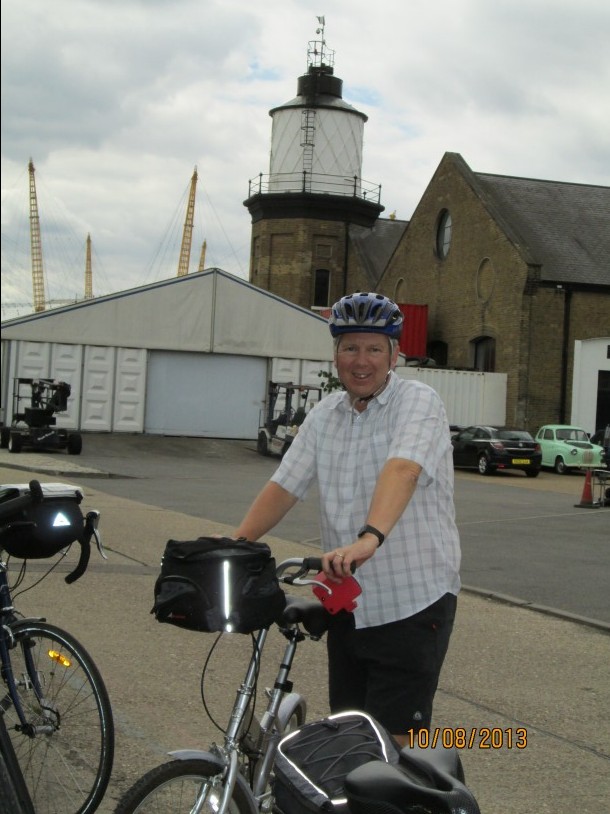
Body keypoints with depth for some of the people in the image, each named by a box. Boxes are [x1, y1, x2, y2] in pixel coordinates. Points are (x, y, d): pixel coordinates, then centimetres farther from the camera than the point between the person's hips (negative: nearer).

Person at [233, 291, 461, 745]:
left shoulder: (417, 402, -11)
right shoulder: (325, 415, 9)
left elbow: (402, 470, -30)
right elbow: (284, 486, 7)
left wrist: (369, 538, -46)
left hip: (413, 605, -6)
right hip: (348, 605, 6)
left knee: (393, 742, -7)